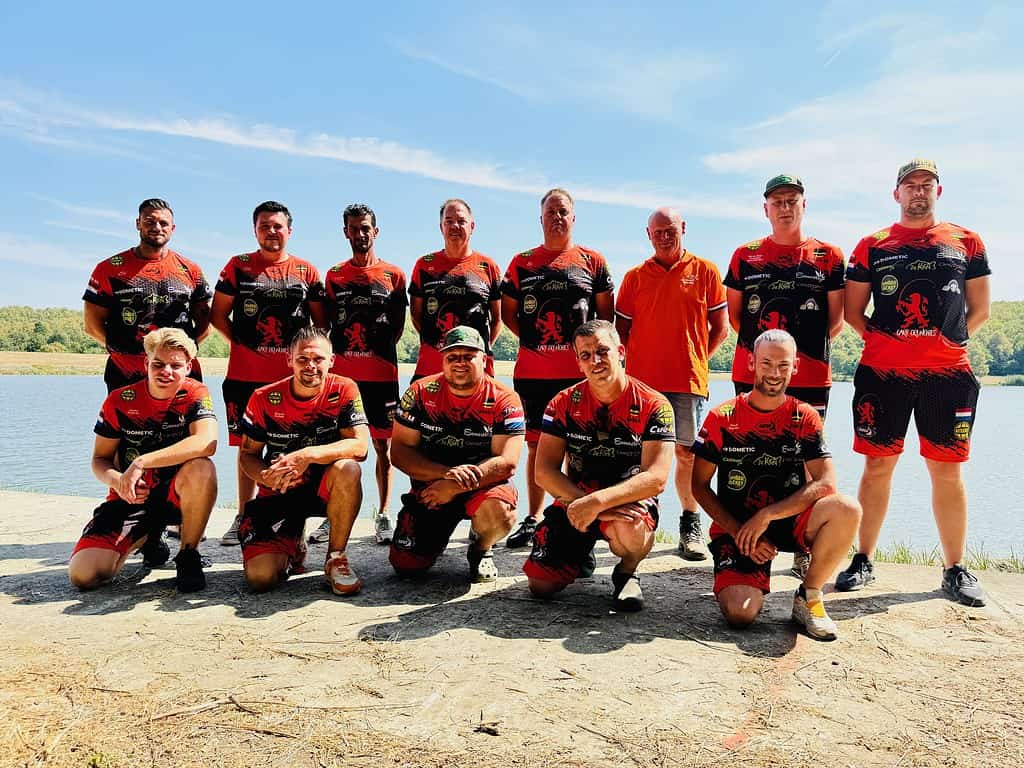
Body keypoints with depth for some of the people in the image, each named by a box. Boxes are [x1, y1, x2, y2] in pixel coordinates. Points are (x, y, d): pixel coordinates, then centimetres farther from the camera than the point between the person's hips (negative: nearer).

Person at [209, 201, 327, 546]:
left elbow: (321, 322, 12)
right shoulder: (238, 266, 8)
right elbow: (218, 314, 7)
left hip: (293, 376, 0)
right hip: (245, 375, 0)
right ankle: (243, 516, 17)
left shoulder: (307, 271, 9)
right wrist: (241, 342, -2)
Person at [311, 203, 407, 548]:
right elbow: (329, 322, 15)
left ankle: (383, 516, 12)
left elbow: (398, 325, 9)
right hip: (341, 374, 2)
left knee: (383, 445, 3)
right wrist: (345, 352, 4)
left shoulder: (393, 275, 6)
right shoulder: (334, 275, 11)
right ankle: (333, 516, 13)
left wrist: (379, 349, 2)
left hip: (382, 375, -1)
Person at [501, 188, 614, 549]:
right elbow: (508, 312, 15)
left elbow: (606, 312, 9)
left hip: (579, 372, -2)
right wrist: (534, 340, 5)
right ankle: (533, 519, 18)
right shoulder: (522, 262, 12)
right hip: (532, 372, 2)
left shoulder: (593, 261, 8)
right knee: (536, 444, 8)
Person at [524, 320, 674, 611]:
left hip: (631, 500, -3)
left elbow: (656, 478, -21)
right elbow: (544, 471, -7)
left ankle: (627, 572, -1)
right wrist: (583, 501, -25)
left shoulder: (654, 405, -12)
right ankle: (583, 551, 25)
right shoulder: (564, 403, -3)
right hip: (576, 499, 3)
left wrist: (598, 501, -34)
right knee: (541, 585, -10)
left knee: (627, 528, -39)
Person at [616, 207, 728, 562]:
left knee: (687, 454, 3)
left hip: (689, 380, -1)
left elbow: (720, 327, 10)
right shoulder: (635, 276, 12)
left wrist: (695, 358, 4)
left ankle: (691, 525, 16)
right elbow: (622, 329, 14)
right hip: (642, 379, 1)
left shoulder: (705, 271, 8)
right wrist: (644, 357, 2)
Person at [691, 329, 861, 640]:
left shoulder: (805, 418, 0)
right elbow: (699, 486, -1)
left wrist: (766, 515, -19)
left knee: (847, 509, -28)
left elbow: (826, 483, -11)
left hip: (789, 522, 2)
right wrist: (740, 532, -11)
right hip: (735, 526, -2)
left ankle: (808, 597, -6)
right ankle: (753, 582, 16)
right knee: (740, 614, -23)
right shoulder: (722, 417, -4)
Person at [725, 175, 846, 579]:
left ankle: (804, 550, 13)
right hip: (751, 375, 1)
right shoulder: (745, 256, 10)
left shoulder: (829, 257, 8)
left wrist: (809, 348, 1)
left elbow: (836, 319, 10)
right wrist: (761, 346, 7)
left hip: (810, 378, 0)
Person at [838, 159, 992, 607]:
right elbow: (853, 311, 10)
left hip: (948, 373, 1)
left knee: (947, 470, 4)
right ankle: (863, 561, 13)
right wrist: (885, 339, 1)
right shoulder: (872, 246, 10)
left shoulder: (966, 243, 12)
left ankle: (955, 570, 16)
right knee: (878, 465, 3)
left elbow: (979, 308, 15)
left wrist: (946, 340, 5)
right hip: (882, 372, -1)